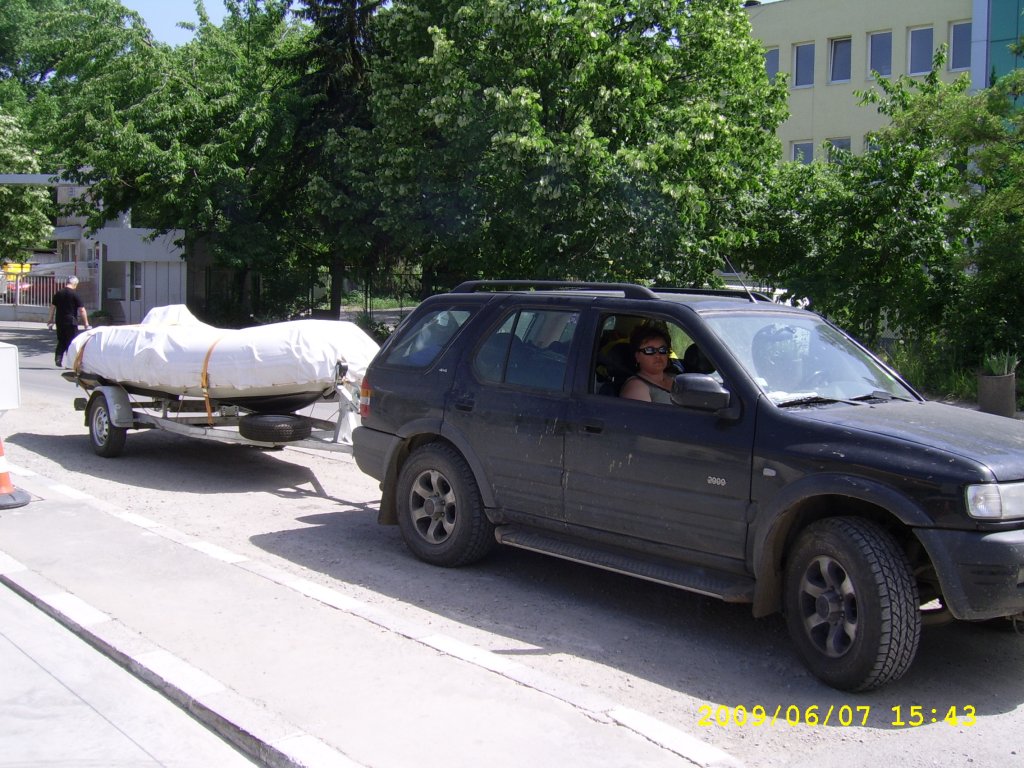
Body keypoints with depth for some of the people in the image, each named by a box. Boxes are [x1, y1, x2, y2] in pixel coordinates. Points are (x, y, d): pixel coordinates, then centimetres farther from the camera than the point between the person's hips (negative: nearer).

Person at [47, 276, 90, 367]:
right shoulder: (75, 294, -9)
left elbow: (52, 307, 12)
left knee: (61, 341, 16)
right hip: (71, 321, -5)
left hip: (59, 321, 5)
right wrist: (86, 324, -6)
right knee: (71, 342, 3)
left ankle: (58, 358, 2)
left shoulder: (58, 293, 7)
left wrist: (51, 319, 22)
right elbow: (82, 310, -11)